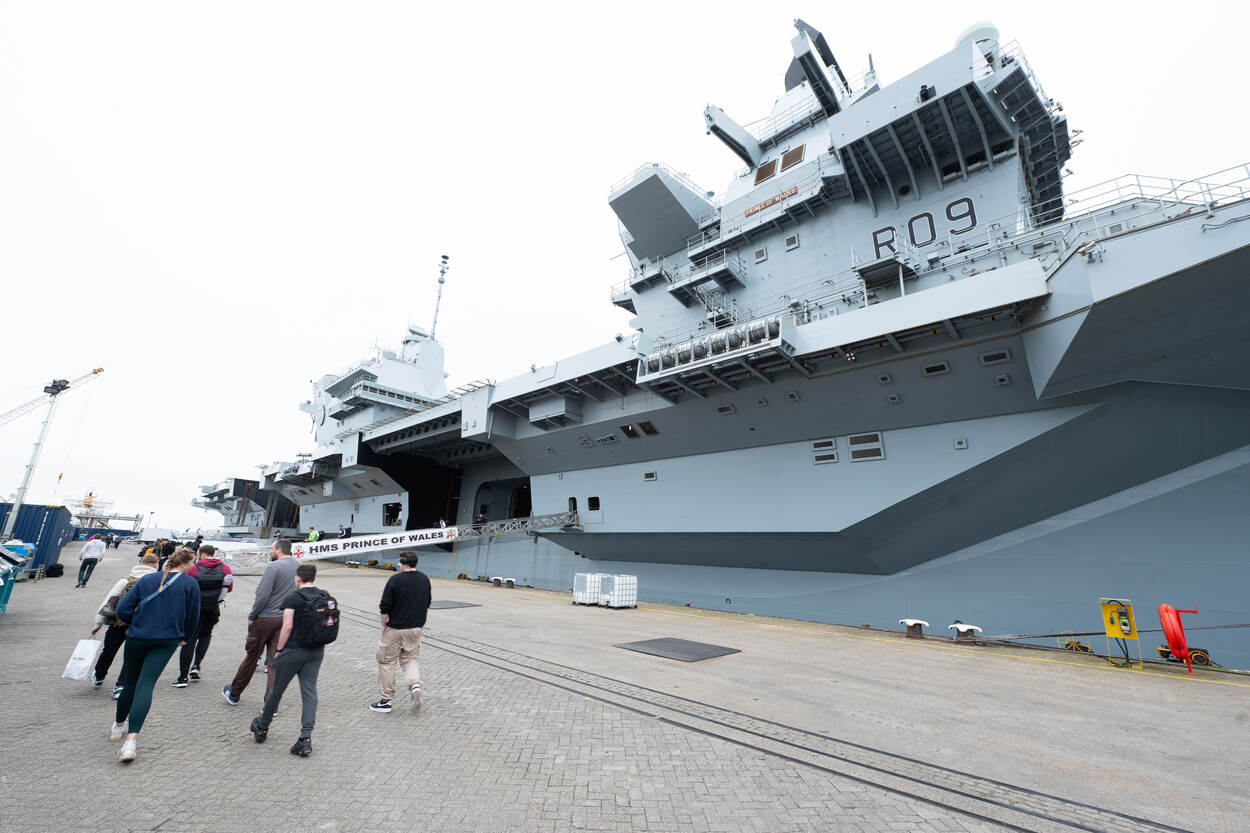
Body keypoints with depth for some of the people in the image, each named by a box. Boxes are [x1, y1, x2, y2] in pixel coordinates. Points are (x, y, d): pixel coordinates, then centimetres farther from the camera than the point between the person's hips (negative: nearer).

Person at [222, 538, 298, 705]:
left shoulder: (274, 567, -15)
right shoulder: (299, 566, 5)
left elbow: (263, 596, -18)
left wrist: (251, 616, -5)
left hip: (265, 619, -5)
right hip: (286, 620, 5)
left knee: (251, 657, 13)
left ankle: (234, 694, 34)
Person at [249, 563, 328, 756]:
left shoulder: (292, 598, -10)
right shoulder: (325, 597, 5)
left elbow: (288, 626, -17)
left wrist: (279, 650, -8)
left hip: (294, 650, -4)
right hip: (317, 650, 4)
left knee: (277, 690, 17)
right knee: (309, 691, 6)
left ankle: (261, 728, 39)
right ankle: (306, 737, -1)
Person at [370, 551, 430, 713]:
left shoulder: (395, 580, -16)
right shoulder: (425, 579, 2)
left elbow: (385, 606, -12)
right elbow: (427, 604, 12)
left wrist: (383, 625, 2)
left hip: (395, 628, -5)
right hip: (416, 627, 5)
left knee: (387, 661, 12)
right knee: (410, 658, 18)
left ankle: (386, 700, 19)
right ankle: (415, 685, -6)